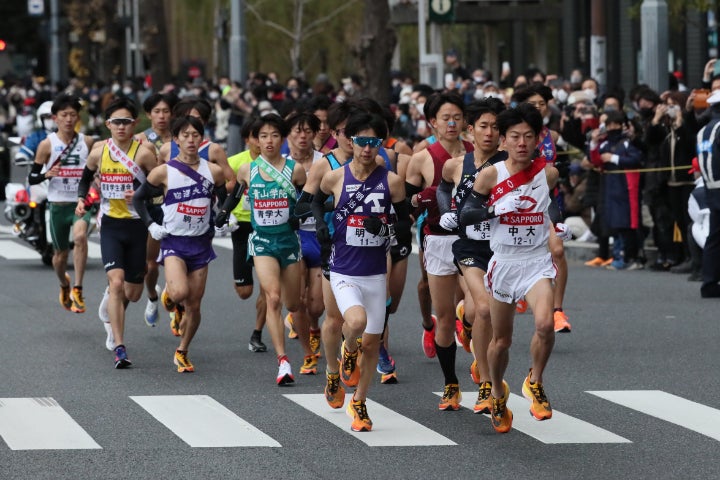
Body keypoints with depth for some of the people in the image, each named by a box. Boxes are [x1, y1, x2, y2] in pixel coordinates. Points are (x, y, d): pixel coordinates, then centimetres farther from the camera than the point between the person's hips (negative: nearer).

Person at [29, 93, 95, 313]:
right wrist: (46, 174, -19)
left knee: (80, 236, -30)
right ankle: (64, 284, 45)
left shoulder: (87, 142, 3)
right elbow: (31, 178, 0)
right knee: (60, 253, 12)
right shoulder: (47, 144, -2)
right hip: (58, 204, 0)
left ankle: (77, 289, -25)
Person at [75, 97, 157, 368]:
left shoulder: (143, 153, -11)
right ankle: (119, 348, -18)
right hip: (110, 226, 1)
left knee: (132, 294, 8)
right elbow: (86, 176, 19)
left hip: (137, 226, -1)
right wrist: (81, 199, 3)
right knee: (116, 281, -18)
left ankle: (109, 304, 47)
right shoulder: (99, 152, -1)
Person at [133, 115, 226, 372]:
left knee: (194, 304, 5)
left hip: (200, 242, 3)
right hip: (173, 242, -3)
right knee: (180, 293, -26)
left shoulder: (213, 171, 1)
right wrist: (150, 224, -3)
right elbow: (138, 198, 6)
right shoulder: (164, 172, -6)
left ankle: (182, 352, 23)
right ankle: (169, 294, 11)